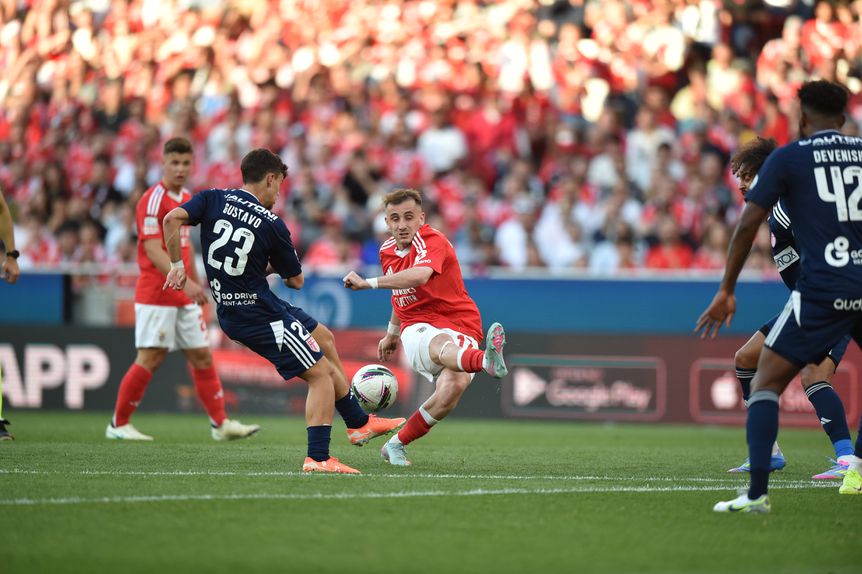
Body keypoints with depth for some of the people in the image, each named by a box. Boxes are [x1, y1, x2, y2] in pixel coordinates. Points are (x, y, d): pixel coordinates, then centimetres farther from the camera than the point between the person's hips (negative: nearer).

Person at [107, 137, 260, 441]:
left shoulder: (187, 198, 12)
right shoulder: (153, 200, -15)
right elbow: (154, 251, -22)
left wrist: (197, 283, 23)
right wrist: (185, 282, -32)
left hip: (184, 297, 8)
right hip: (156, 296, -8)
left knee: (202, 356, 7)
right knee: (150, 359, -7)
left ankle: (220, 423, 10)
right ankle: (118, 425, 4)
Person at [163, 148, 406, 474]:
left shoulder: (213, 199, 1)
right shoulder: (272, 225, -11)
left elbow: (172, 219, -14)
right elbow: (296, 281, -1)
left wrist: (177, 264, -4)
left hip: (229, 312, 8)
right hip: (259, 315, -8)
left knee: (324, 339, 23)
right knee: (321, 375, -1)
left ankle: (358, 422, 30)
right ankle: (317, 458, -9)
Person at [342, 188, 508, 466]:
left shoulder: (432, 241, -12)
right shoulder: (387, 250, 14)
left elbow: (419, 276, -35)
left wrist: (368, 283, -34)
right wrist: (392, 333, 44)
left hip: (460, 327, -3)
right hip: (416, 330, 3)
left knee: (455, 384, -33)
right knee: (440, 343, -37)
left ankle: (397, 444, -11)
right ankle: (486, 361, -76)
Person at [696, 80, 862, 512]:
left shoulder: (788, 158, 4)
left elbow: (748, 224, 1)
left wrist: (726, 291, 7)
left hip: (821, 290, -3)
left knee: (766, 383, 2)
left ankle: (757, 493, -10)